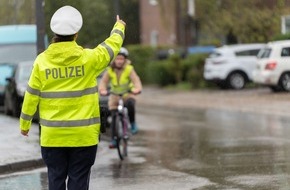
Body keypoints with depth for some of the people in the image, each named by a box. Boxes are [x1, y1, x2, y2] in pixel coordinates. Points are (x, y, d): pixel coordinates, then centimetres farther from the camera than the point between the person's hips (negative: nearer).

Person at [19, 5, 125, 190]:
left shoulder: (42, 61, -5)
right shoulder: (89, 59, -9)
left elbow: (31, 96, 1)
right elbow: (112, 46, 10)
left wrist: (25, 123, 15)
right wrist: (119, 28, 32)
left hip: (52, 136, 1)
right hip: (84, 135, -1)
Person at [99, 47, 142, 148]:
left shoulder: (129, 69, -15)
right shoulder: (110, 70, -11)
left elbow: (136, 80, -29)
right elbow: (103, 81, -21)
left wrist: (137, 89, -51)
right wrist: (102, 90, -44)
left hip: (128, 94, -2)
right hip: (114, 95, 2)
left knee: (130, 104, -36)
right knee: (114, 117, -8)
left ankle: (132, 123, -12)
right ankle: (113, 140, 3)